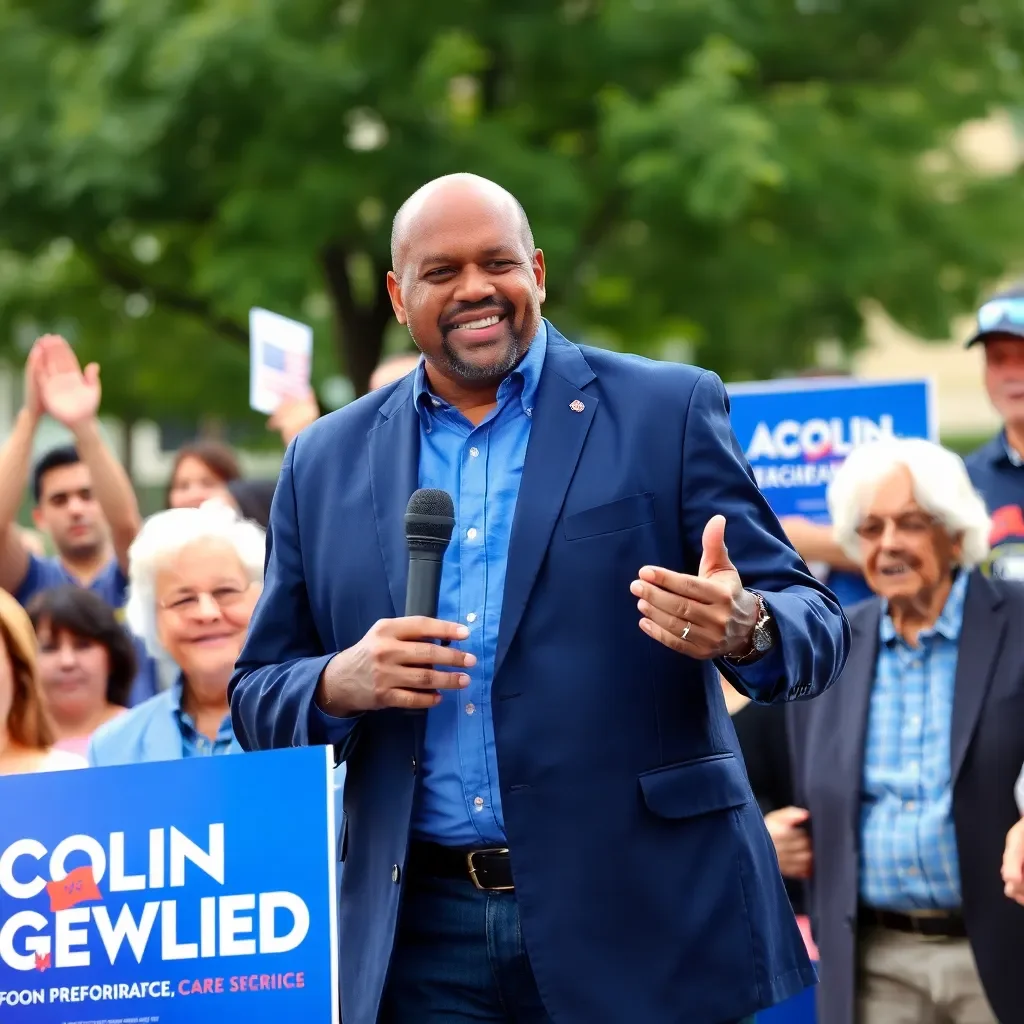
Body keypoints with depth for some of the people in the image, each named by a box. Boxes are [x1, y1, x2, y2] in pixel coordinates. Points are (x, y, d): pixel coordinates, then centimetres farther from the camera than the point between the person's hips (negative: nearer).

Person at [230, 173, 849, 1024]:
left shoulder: (668, 412, 1)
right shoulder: (326, 464, 10)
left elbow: (816, 627, -1)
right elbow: (257, 700, 13)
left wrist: (743, 628, -24)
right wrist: (339, 684, -9)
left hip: (645, 924, -2)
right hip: (424, 938, 2)